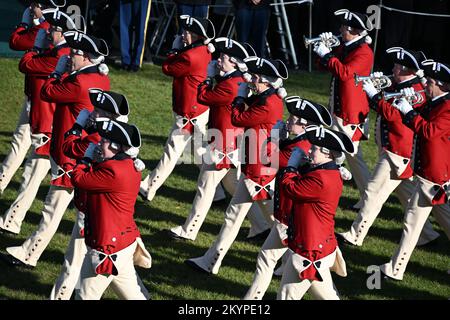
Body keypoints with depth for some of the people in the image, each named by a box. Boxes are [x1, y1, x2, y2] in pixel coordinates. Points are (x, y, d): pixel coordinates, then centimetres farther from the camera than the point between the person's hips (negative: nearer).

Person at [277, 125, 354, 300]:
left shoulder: (320, 179, -26)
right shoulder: (332, 175, 8)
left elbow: (290, 187, -18)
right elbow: (303, 184, 16)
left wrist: (291, 165, -3)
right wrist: (302, 165, 3)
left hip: (310, 251, -10)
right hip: (323, 245, 10)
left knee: (288, 294, -1)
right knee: (326, 294, 20)